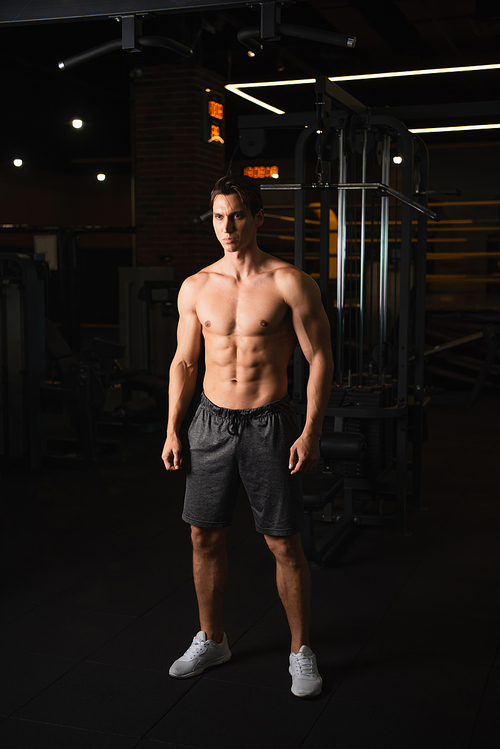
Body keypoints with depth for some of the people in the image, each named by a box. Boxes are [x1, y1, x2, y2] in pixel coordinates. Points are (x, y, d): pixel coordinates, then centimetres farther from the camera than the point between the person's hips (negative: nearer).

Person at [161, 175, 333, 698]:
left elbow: (320, 358, -6)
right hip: (211, 422, 4)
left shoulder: (289, 283, -7)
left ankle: (301, 651, 20)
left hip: (268, 425, -4)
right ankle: (211, 640, 30)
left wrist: (311, 432, -13)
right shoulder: (195, 287, 5)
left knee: (284, 545, 2)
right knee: (205, 537, 11)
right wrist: (172, 430, 6)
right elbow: (184, 362, 12)